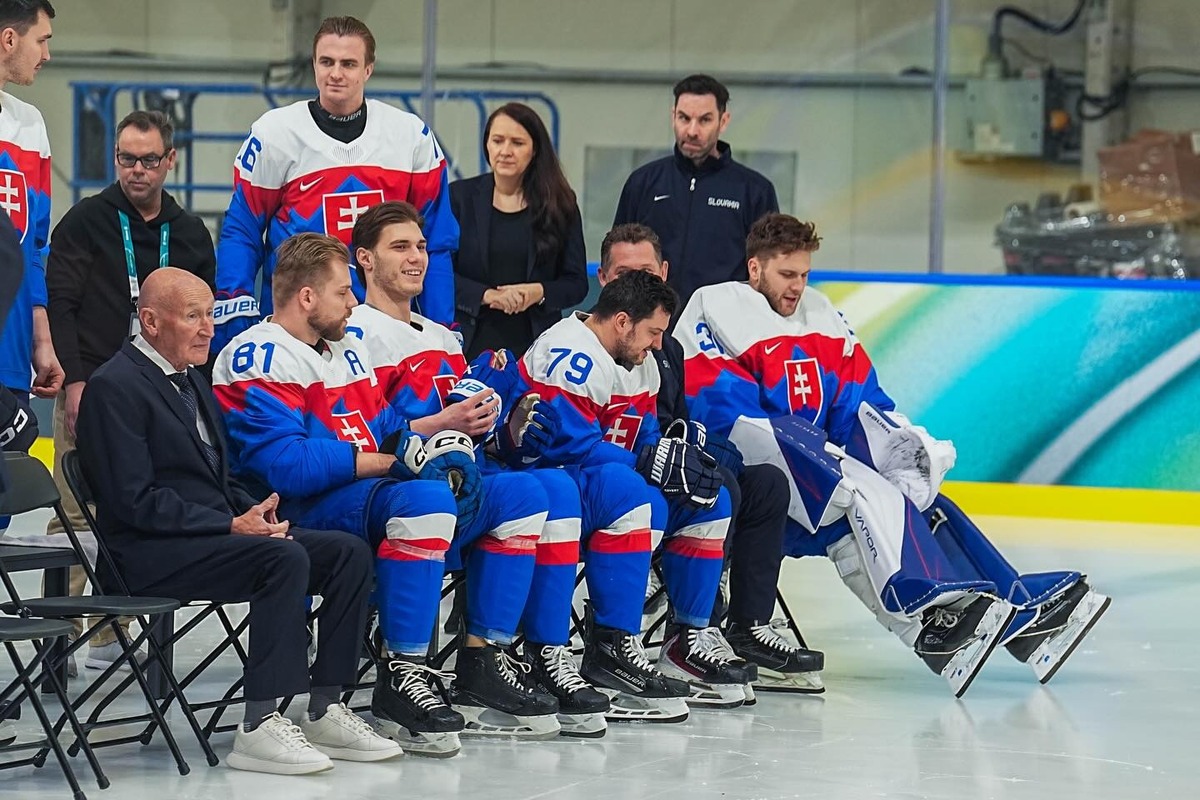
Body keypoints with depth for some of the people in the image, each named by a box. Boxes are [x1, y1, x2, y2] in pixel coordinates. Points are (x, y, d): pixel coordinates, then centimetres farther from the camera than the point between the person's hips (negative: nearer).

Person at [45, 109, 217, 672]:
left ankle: (109, 636, 9)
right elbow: (59, 303, -3)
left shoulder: (190, 234, 13)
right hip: (89, 391, -4)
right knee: (75, 515, -8)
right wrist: (74, 381, -12)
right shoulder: (85, 222, 2)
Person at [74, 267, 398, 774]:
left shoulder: (191, 380, 20)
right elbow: (134, 501, -18)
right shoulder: (114, 387, -11)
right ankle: (259, 728, -30)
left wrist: (256, 511, 1)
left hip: (217, 534, 9)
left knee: (349, 552, -7)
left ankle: (325, 713, -6)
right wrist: (231, 525, -20)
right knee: (286, 558, -31)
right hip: (152, 552, -9)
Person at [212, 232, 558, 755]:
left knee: (519, 495, 4)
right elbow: (286, 465, -22)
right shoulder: (259, 358, -9)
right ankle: (401, 677, -32)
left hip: (369, 497, 10)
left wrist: (434, 447, -2)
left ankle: (481, 669, -2)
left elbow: (389, 435, 21)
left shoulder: (347, 352, 24)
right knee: (425, 498, -37)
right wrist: (387, 460, -17)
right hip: (307, 516, -10)